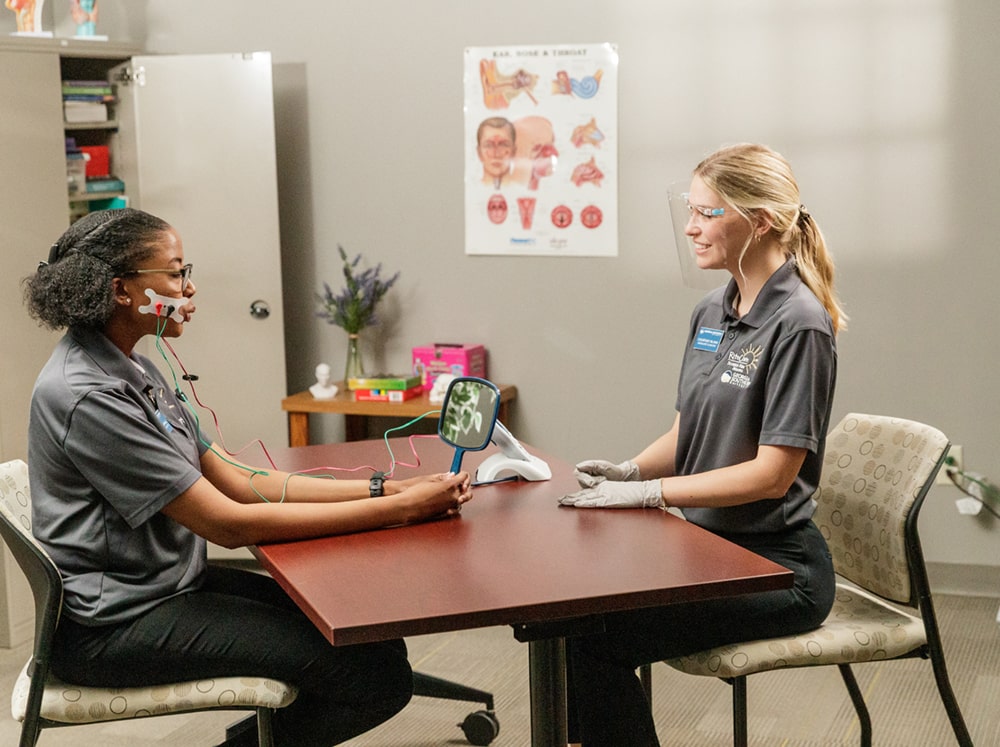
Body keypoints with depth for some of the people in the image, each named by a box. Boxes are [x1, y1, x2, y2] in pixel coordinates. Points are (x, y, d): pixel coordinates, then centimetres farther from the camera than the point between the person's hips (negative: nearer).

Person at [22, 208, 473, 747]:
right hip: (115, 627, -9)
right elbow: (229, 524, -22)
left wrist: (386, 488, -4)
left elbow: (236, 481, 6)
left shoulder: (129, 369, 9)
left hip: (169, 585, 10)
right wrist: (399, 509, -20)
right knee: (375, 671, -16)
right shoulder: (87, 396, -22)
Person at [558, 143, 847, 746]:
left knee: (593, 635, -20)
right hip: (710, 546, 8)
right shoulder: (712, 312, 9)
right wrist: (632, 470, -5)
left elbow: (772, 472, -19)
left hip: (776, 566, -8)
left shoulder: (798, 324, -16)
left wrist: (649, 492, -20)